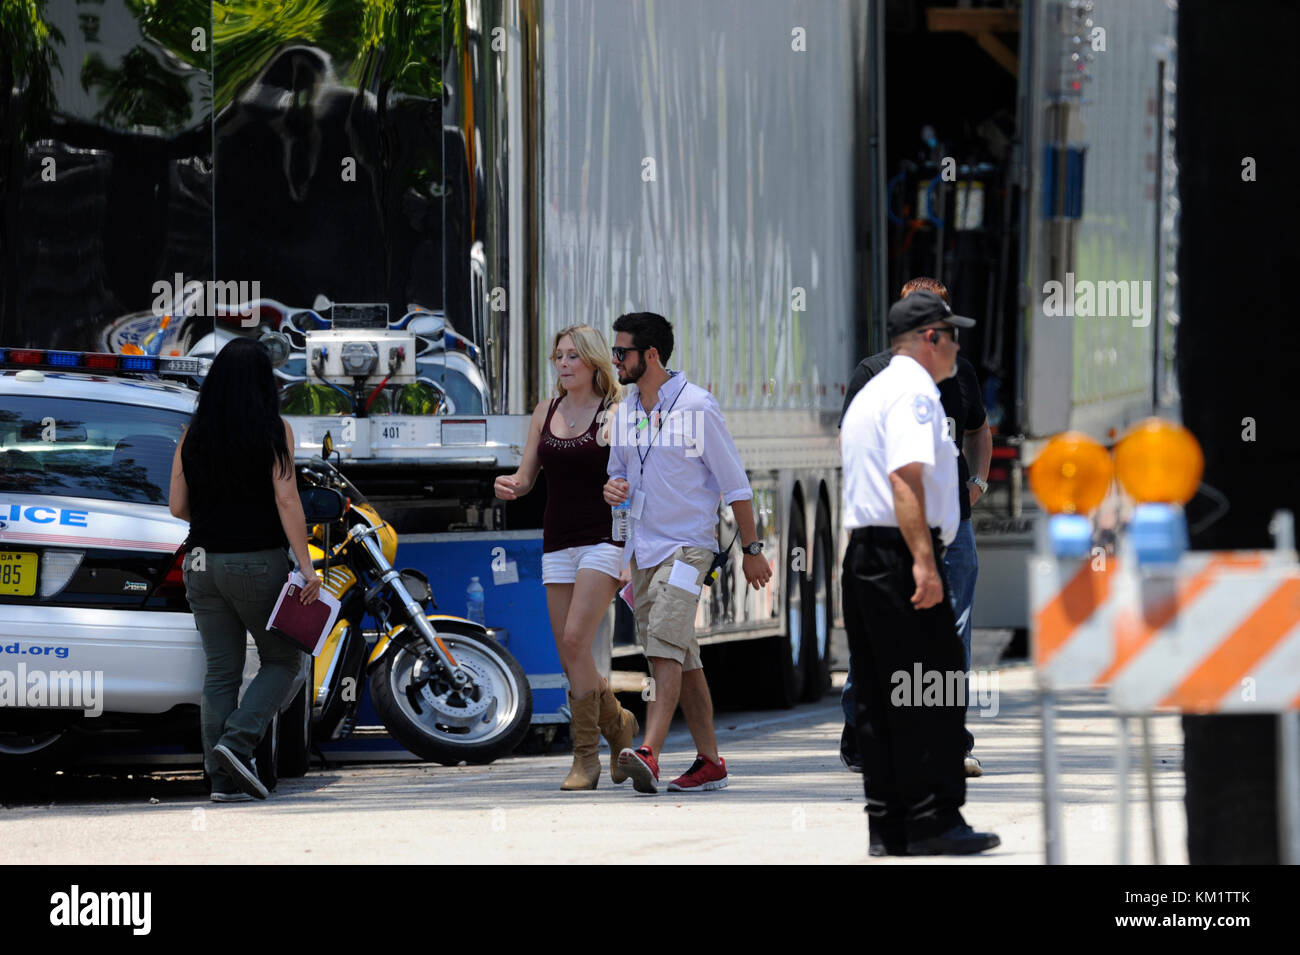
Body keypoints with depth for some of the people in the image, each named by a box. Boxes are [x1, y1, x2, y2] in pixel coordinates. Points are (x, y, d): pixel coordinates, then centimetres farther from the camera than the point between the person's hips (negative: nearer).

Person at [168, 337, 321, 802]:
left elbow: (178, 506, 6)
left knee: (221, 672, 8)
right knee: (283, 661, 10)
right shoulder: (274, 431, -7)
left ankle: (223, 778, 3)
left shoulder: (193, 435, 4)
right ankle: (237, 742, -11)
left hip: (204, 564, 4)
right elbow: (286, 500, -13)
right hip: (258, 563, -4)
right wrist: (306, 566, -13)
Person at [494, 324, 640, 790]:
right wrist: (510, 486, -8)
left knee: (576, 639, -19)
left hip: (603, 538, -6)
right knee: (569, 656, 2)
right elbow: (527, 476, 14)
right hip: (557, 541, 6)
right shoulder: (546, 412, 13)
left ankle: (586, 755, -9)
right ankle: (617, 723, 23)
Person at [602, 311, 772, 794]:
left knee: (665, 649, -20)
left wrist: (751, 549, -4)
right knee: (683, 661, 9)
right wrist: (612, 487, -3)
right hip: (643, 549, 7)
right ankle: (709, 762, 14)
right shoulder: (625, 409, 10)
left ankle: (649, 754, -31)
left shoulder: (697, 406, -10)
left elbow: (734, 482, -6)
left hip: (686, 545, -7)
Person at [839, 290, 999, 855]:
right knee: (932, 696, -9)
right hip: (900, 556, -10)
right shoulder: (915, 391, -9)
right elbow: (906, 475, -21)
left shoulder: (868, 395, 23)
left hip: (861, 554, 10)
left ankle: (887, 828, 8)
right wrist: (923, 562, -26)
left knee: (878, 699, 8)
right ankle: (933, 822, -11)